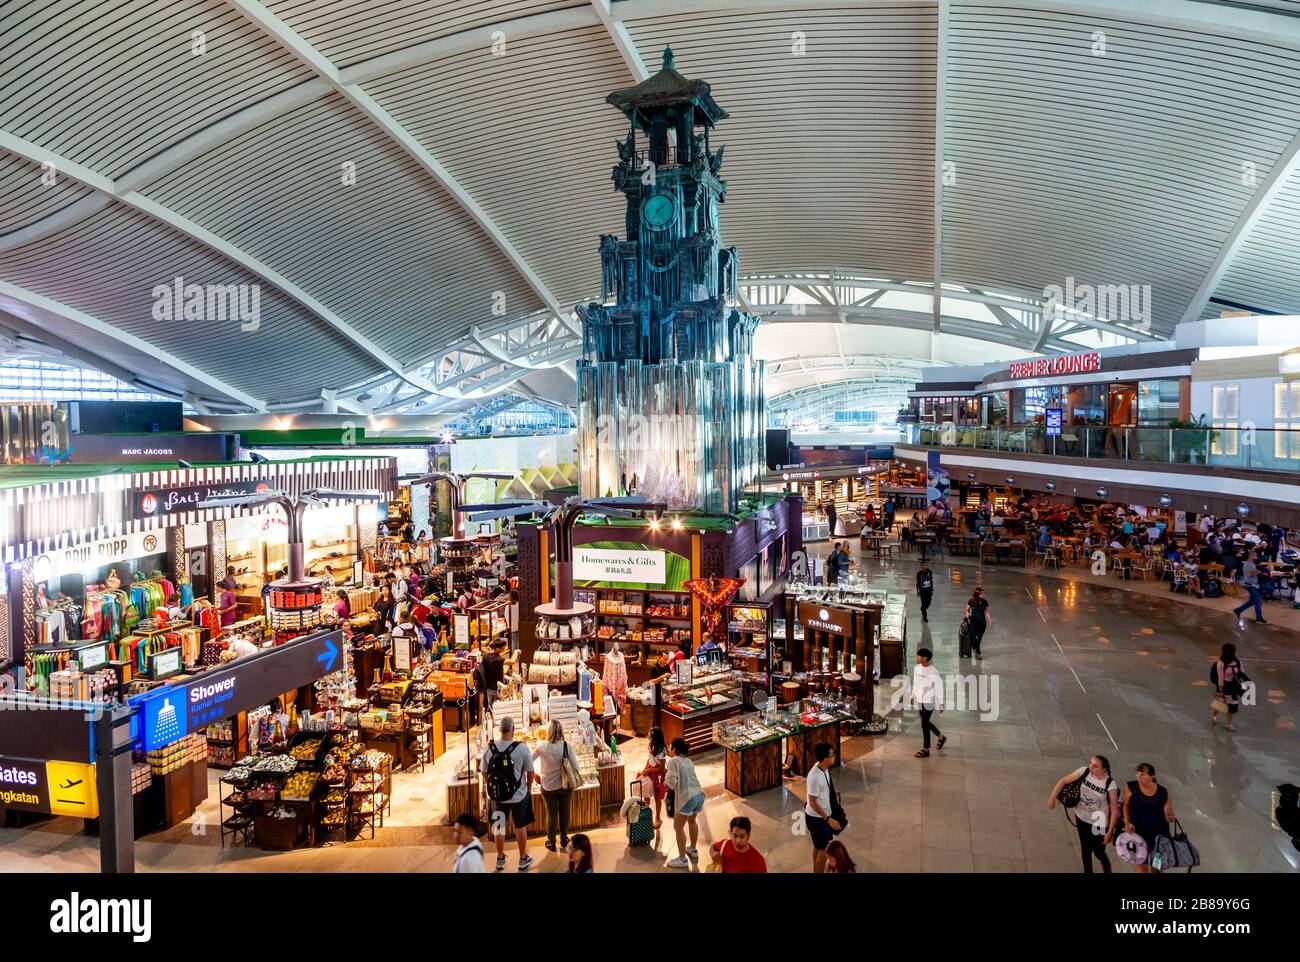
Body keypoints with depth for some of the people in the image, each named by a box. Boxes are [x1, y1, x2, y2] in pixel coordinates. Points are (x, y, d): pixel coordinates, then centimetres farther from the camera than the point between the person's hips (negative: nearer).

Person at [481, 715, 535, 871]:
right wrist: (528, 787, 12)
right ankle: (523, 859, 31)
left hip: (496, 795, 2)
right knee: (520, 826, 17)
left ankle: (500, 859, 34)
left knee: (499, 826, 20)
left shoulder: (490, 748, -13)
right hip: (519, 795, -2)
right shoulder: (522, 749, -19)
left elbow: (484, 772, -2)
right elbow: (530, 772, -8)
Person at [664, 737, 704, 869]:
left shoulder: (673, 761, -7)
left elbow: (672, 782, -15)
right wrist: (669, 772, 21)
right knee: (691, 821, 30)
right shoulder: (688, 761, 18)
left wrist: (666, 780, 6)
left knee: (678, 827, 5)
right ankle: (692, 850, 44)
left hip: (687, 798, -8)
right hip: (700, 795, 8)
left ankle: (682, 859, 8)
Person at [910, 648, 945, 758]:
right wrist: (912, 696, 17)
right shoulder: (917, 668, 0)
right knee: (926, 722, 17)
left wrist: (940, 703, -11)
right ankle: (941, 737, 42)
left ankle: (926, 749, 5)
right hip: (919, 700, 7)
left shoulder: (933, 672, -18)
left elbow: (939, 687, -13)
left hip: (929, 701, -7)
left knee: (924, 724, -5)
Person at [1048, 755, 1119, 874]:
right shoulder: (1084, 772, -17)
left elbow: (1115, 810, -18)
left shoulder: (1110, 785, -26)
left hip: (1098, 824, -3)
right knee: (1085, 850, 18)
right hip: (1081, 819, 3)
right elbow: (1063, 781, -8)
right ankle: (1088, 871, 39)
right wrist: (1052, 799, -11)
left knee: (1098, 852, 14)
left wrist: (1110, 832, -15)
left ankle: (1107, 869, 46)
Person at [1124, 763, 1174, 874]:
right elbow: (1126, 806, 3)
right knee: (1141, 868, 6)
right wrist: (1127, 823, -7)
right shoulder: (1132, 787, -11)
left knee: (1156, 868, 15)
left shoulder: (1163, 793, -12)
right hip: (1139, 834, 0)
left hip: (1159, 835, 0)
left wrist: (1170, 817, -29)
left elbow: (1169, 818, -6)